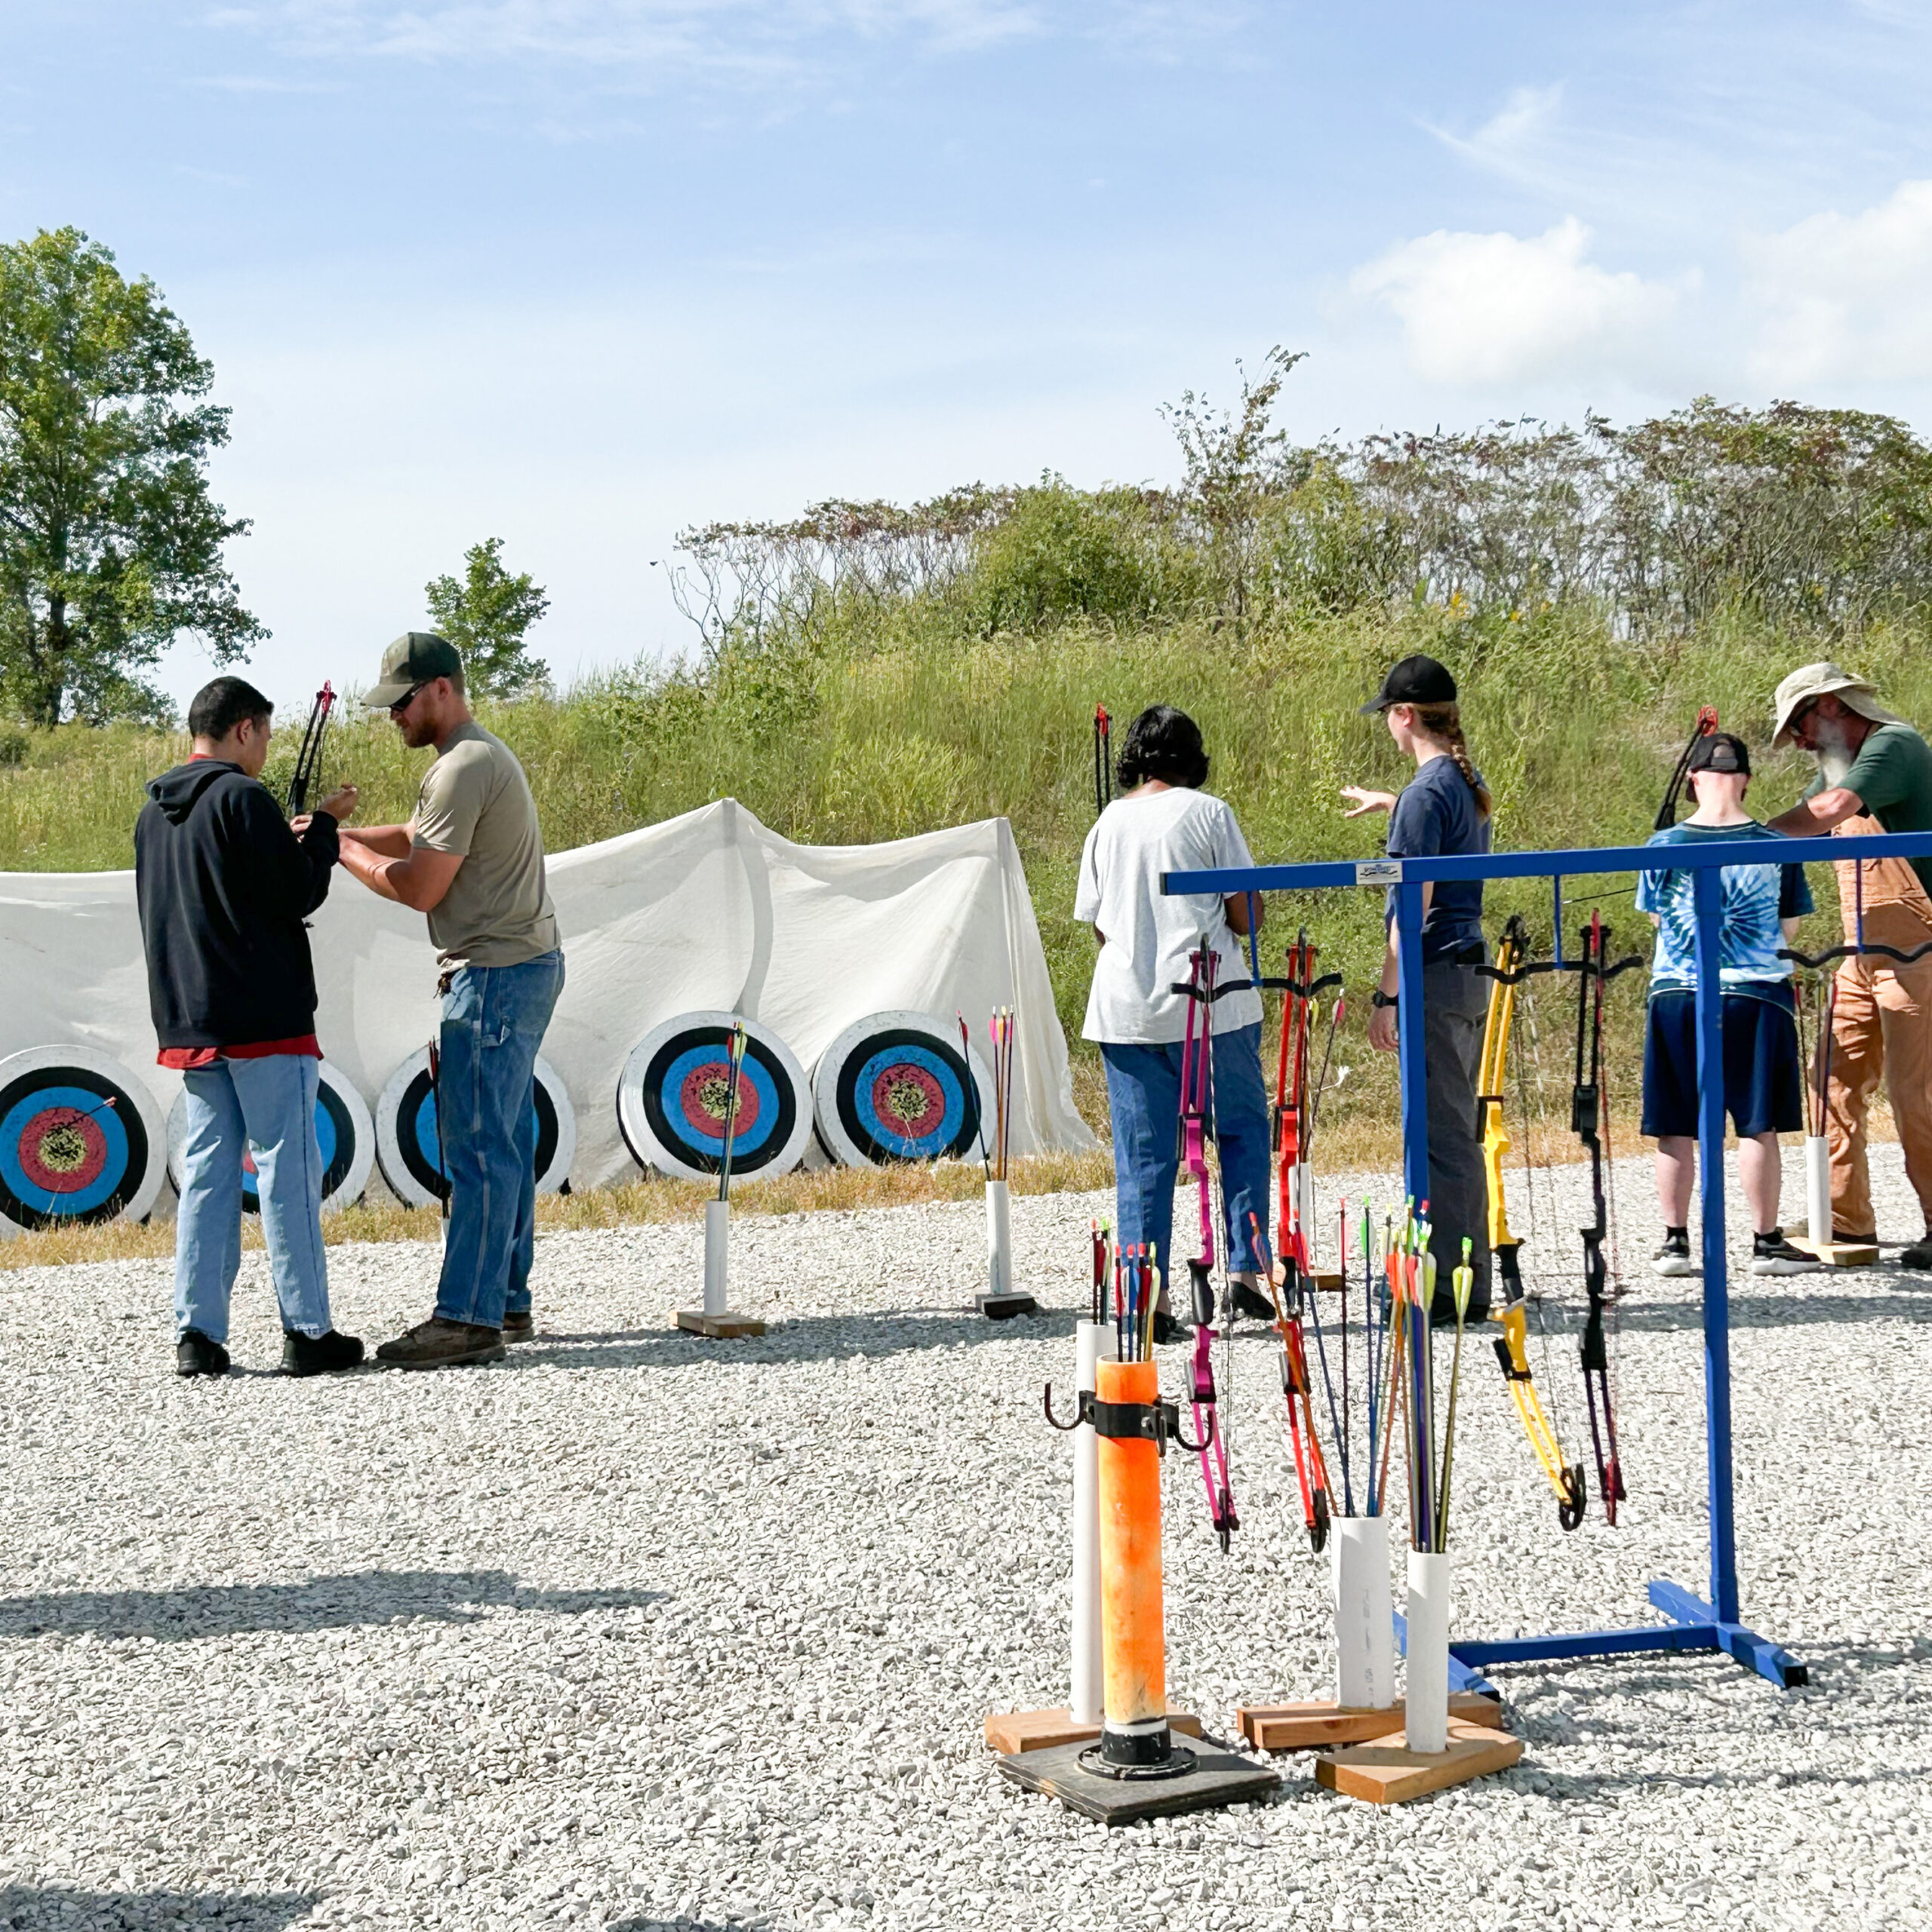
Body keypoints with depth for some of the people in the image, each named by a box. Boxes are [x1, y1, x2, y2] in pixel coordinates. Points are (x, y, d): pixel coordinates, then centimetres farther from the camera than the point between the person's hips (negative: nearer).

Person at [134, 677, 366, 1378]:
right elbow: (298, 895, -13)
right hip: (265, 1020, -7)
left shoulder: (153, 813, 15)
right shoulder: (242, 798, -11)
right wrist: (323, 826, 2)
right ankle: (307, 1332, 0)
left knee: (207, 1173, 9)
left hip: (189, 1024, 8)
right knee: (287, 1169, -3)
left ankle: (197, 1333, 6)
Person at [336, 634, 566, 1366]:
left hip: (496, 974, -11)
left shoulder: (463, 769, -15)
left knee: (479, 1147, -10)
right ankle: (507, 1302, 17)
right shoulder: (486, 753, 19)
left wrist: (342, 849, -3)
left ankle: (468, 1317, -10)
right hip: (523, 966, 11)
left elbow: (420, 886, -16)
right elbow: (420, 838, 24)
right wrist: (337, 834, 11)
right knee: (505, 1143, 12)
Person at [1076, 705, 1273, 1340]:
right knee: (1243, 1129, 15)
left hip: (1124, 1008, 3)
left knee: (1142, 1159, 6)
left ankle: (1148, 1301, 4)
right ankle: (1245, 1272, 8)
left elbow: (1098, 925, 13)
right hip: (1210, 1003, -3)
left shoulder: (1107, 823, 9)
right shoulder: (1206, 812, -3)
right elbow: (1246, 917, -4)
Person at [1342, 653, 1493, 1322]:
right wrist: (1389, 803, 57)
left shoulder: (1425, 793, -15)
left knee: (1442, 1136, -6)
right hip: (1469, 970, 9)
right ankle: (1471, 1283, 19)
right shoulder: (1468, 783, 13)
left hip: (1434, 975, -9)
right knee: (1459, 1133, 14)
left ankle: (1445, 1289, -3)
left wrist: (1386, 996, -17)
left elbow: (1415, 904, -19)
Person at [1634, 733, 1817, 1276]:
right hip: (1755, 997, -1)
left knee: (1676, 1130, 7)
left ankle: (1675, 1242, 11)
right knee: (1758, 1126, 5)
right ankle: (1766, 1242, 9)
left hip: (1676, 996, 1)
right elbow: (1789, 927, 6)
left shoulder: (1664, 845, -3)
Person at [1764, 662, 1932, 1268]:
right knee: (1840, 1083, 4)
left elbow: (1828, 812, -27)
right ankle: (1847, 1221, 9)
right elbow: (1799, 827, 14)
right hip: (1865, 953, 9)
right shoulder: (1839, 764, 17)